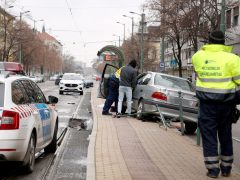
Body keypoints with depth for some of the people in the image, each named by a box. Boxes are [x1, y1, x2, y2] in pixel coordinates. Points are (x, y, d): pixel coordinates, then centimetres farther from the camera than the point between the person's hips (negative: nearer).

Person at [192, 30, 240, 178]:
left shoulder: (198, 56, 1)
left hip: (207, 102, 0)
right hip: (226, 102, 0)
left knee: (209, 135, 6)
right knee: (225, 135, 14)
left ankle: (213, 169, 3)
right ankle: (226, 168, 21)